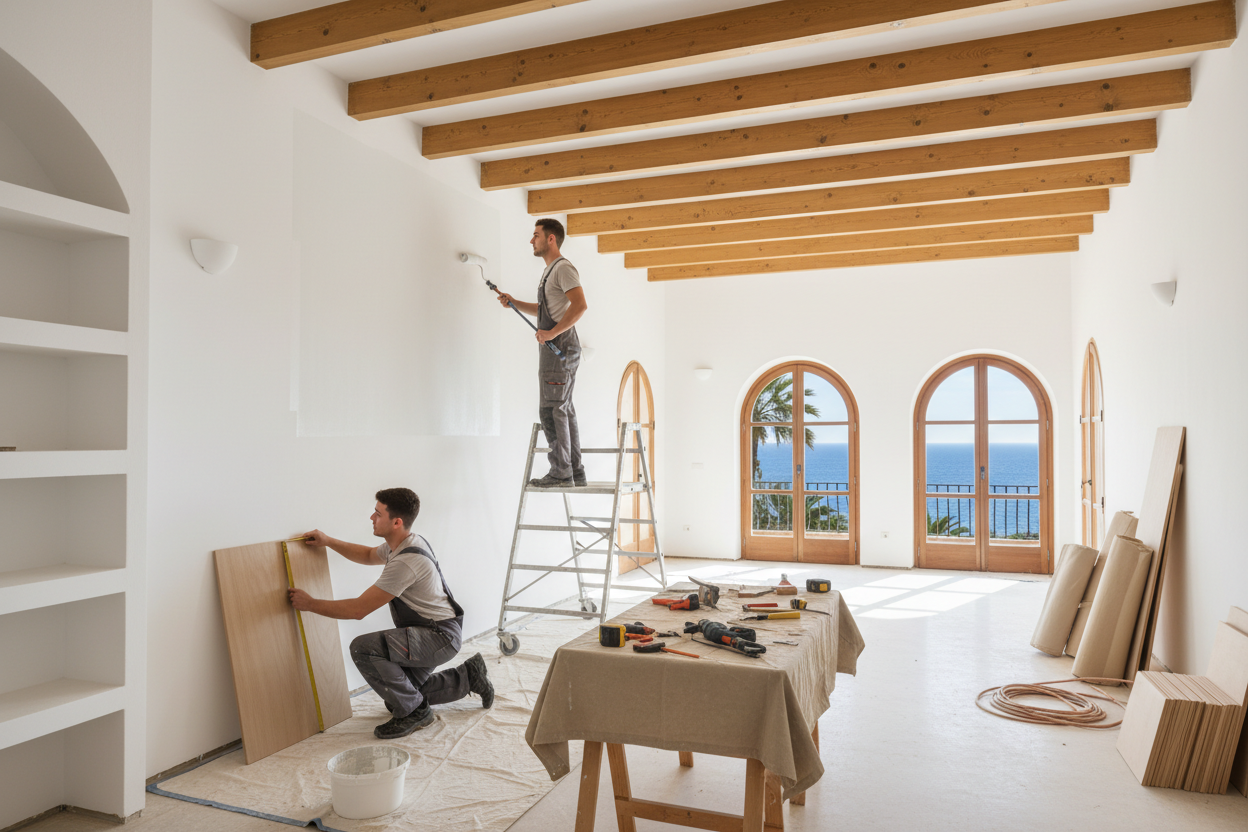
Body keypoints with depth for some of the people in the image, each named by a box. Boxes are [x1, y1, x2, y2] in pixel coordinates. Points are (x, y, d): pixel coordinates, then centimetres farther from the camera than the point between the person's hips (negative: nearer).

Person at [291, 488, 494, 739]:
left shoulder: (405, 562, -28)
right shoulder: (400, 544, 5)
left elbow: (358, 609, -24)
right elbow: (368, 555, 27)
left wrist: (310, 604, -13)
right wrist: (328, 541, 16)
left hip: (441, 636, -10)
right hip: (429, 633, 10)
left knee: (364, 648, -26)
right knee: (397, 697, 19)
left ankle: (414, 711, -9)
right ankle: (469, 676, 28)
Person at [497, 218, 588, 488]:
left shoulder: (564, 268, -10)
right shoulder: (550, 271, 22)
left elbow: (580, 305, -23)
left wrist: (553, 332, -24)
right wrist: (513, 302, 22)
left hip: (559, 347, -11)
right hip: (554, 348, 11)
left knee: (551, 410, -10)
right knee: (564, 410, 10)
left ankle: (560, 473, -7)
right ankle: (575, 472, 15)